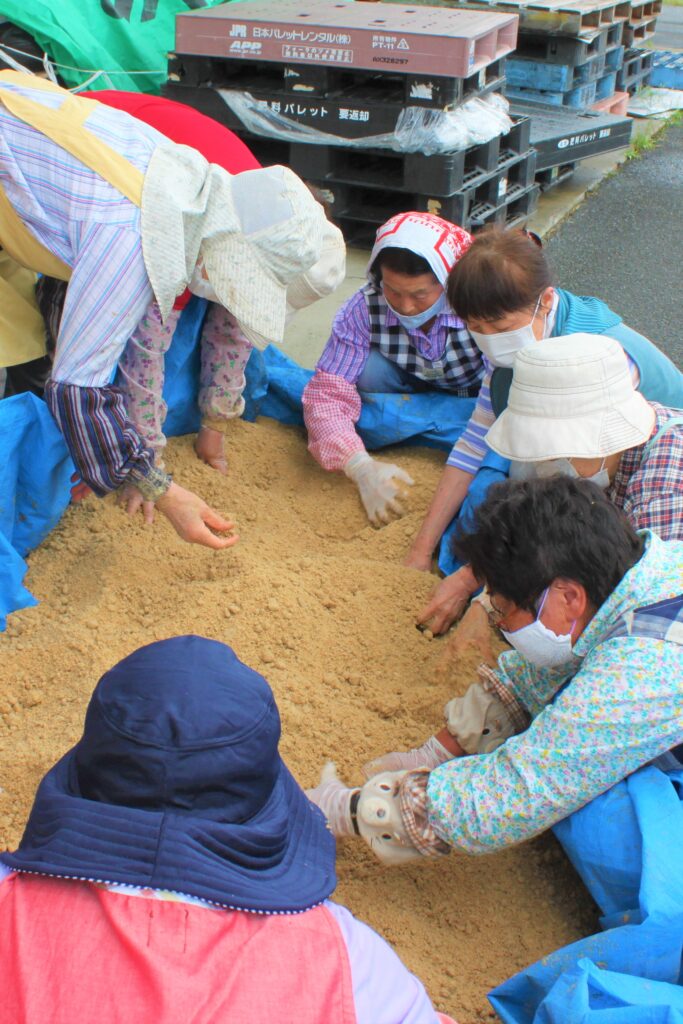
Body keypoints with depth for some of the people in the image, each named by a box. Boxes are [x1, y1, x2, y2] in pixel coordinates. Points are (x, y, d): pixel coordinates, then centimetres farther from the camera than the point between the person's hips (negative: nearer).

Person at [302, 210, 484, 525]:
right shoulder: (364, 309, -29)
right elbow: (327, 392, -33)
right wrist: (362, 467, -48)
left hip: (475, 396, 1)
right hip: (415, 389, 0)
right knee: (368, 370, -30)